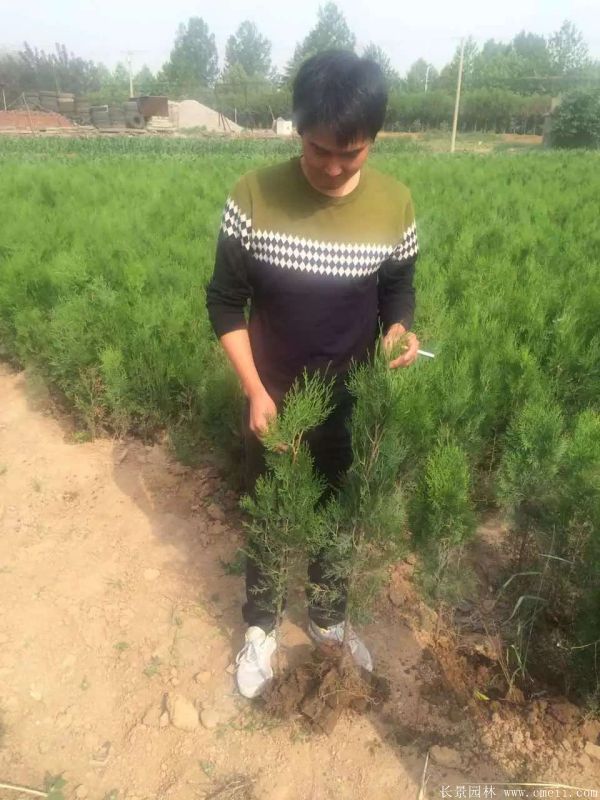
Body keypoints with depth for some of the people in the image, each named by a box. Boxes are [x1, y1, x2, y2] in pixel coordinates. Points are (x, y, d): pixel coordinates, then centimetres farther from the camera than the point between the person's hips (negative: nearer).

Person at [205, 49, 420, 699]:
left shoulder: (395, 204, -10)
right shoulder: (253, 196, -16)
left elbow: (398, 288, 5)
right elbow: (225, 302, -8)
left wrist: (399, 330, -17)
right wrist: (254, 390, -15)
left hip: (352, 401, 2)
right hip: (271, 399, -1)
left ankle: (327, 617, 46)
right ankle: (260, 626, 41)